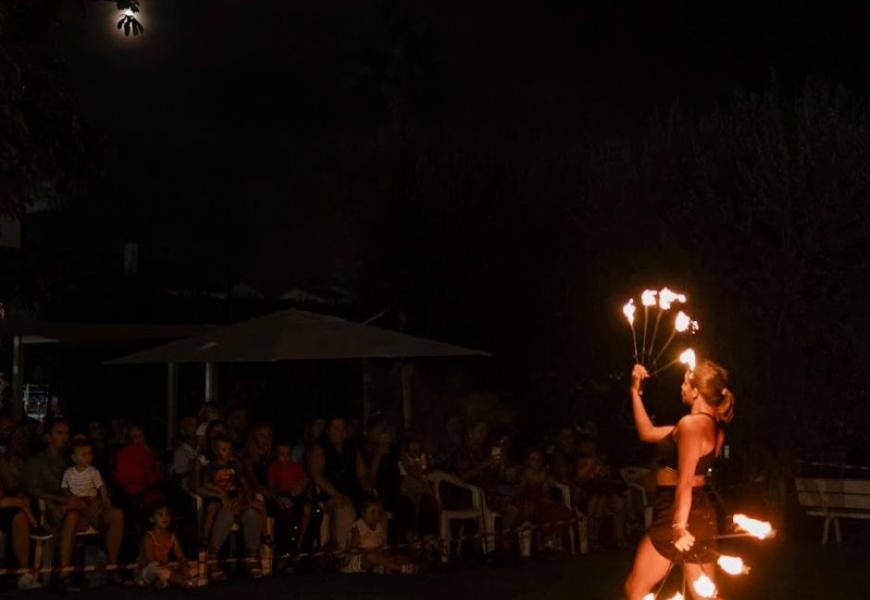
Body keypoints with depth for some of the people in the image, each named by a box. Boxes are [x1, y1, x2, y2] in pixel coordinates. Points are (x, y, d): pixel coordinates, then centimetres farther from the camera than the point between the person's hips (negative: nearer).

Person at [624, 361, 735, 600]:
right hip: (701, 512, 9)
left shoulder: (690, 423, -16)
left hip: (675, 512, -9)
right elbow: (647, 432, 21)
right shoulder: (712, 426, 14)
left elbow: (685, 481, -22)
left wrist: (679, 524, -25)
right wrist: (635, 390, 20)